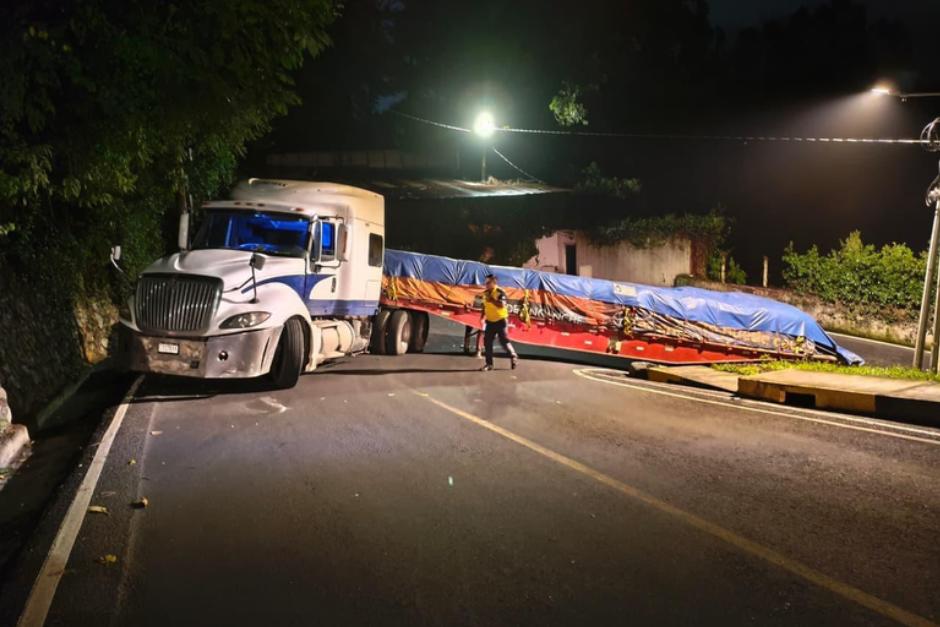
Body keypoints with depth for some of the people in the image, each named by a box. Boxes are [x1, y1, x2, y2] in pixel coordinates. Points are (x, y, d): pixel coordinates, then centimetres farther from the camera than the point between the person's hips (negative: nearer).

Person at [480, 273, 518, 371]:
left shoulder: (500, 292, -16)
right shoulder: (486, 293, 7)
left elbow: (502, 305, -31)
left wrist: (491, 299, -33)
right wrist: (482, 317, 13)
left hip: (501, 321, -7)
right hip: (490, 322, 7)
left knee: (504, 341, -4)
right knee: (487, 342, 1)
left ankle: (513, 357, 20)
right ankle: (489, 363, 8)